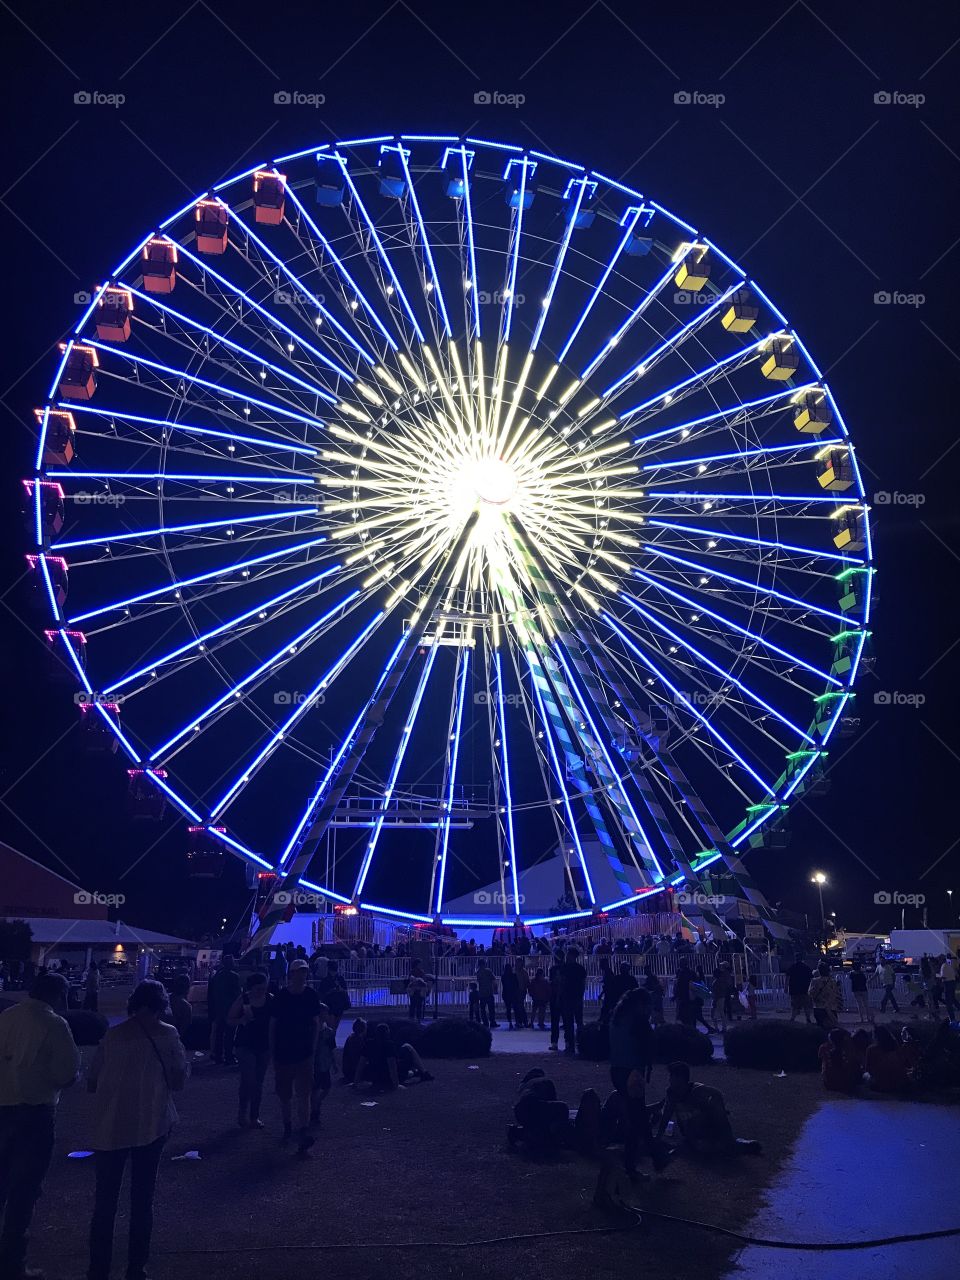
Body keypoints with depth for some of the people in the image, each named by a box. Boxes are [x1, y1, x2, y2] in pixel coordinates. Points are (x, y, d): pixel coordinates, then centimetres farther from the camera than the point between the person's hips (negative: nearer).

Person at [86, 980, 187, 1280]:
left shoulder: (113, 1035, 0)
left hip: (110, 1126, 1)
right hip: (151, 1125, 0)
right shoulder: (168, 1034, -3)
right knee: (142, 1200, 11)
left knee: (105, 1200, 11)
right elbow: (178, 1081, 0)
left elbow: (91, 1083, 4)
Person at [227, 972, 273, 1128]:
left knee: (259, 1082, 11)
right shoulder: (243, 1000, -8)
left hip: (264, 1046, 3)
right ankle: (242, 1114, 7)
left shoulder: (271, 1000, -3)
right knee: (248, 1079, -11)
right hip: (246, 1045, -3)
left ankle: (254, 1116, 23)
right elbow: (230, 1020, -2)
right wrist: (243, 1019, -20)